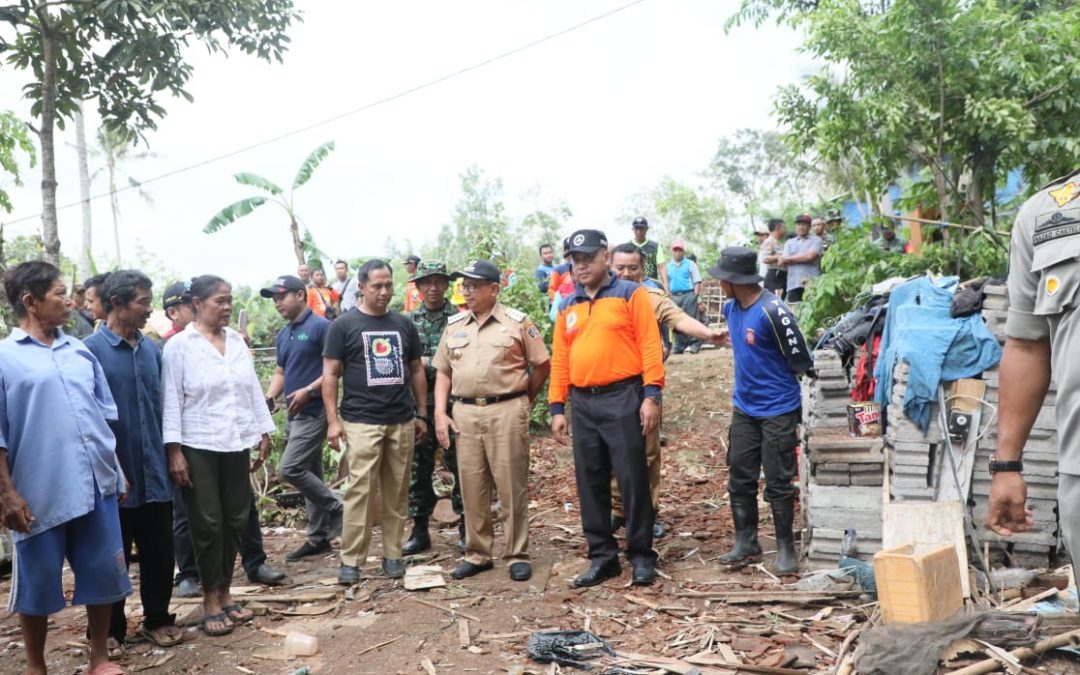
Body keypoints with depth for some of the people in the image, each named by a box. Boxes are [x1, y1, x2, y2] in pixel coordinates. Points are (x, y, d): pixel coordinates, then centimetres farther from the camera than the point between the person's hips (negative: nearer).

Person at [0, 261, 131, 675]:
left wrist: (118, 471, 15)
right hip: (40, 493, -4)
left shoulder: (80, 352, 11)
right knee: (38, 582, 9)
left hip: (96, 486, 5)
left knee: (104, 573, 10)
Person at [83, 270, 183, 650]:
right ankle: (110, 631, 26)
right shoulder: (91, 350, -10)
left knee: (159, 552, 12)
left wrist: (169, 455, 13)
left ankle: (157, 619, 30)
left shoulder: (151, 349, 8)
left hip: (154, 473, 5)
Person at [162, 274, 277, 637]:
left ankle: (225, 592, 24)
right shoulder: (179, 345, -6)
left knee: (235, 519, 9)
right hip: (198, 447, -5)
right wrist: (174, 450, -12)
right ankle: (210, 600, 15)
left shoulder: (237, 341, 8)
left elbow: (253, 389, 12)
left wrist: (264, 433, 11)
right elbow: (171, 400, -8)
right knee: (207, 523, 2)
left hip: (236, 444, 5)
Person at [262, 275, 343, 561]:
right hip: (295, 413, 9)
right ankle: (318, 537, 18)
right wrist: (269, 398, 2)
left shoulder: (321, 327, -11)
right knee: (310, 474, 12)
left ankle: (336, 509, 3)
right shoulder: (282, 335, 15)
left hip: (314, 411, -8)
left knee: (289, 470, -14)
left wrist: (308, 391, -22)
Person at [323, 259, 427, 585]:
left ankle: (392, 554, 18)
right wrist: (333, 420, -8)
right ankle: (350, 560, 4)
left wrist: (422, 414, 12)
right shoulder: (344, 325, -1)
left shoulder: (404, 324, 10)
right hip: (361, 423, -3)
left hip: (402, 422, 4)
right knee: (360, 491, -5)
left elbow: (417, 369, 15)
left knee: (396, 492, 8)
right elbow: (330, 374, -1)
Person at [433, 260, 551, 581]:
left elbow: (543, 365, 4)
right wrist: (440, 413, 4)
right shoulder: (454, 325, 11)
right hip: (465, 413, 4)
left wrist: (525, 398, 8)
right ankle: (476, 553, 22)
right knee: (472, 488, 10)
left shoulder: (518, 322, -2)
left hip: (506, 411, -4)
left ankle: (518, 554, 14)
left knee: (512, 486, 2)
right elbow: (443, 372, 13)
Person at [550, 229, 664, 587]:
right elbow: (560, 359, 13)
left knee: (633, 480, 0)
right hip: (583, 403, 5)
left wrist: (652, 395, -14)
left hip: (623, 398, -5)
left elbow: (649, 345, -6)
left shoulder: (631, 294, -1)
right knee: (590, 483, 9)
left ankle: (641, 556, 13)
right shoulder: (567, 306, 14)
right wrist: (557, 407, 9)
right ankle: (602, 556, 20)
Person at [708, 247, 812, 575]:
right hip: (743, 408, 7)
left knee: (778, 483, 2)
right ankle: (746, 542, 25)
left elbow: (801, 360, -15)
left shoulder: (772, 312, -22)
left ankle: (786, 548, 17)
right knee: (739, 479, 11)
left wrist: (774, 377, -1)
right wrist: (750, 376, 11)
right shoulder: (730, 308, 3)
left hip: (778, 410, -7)